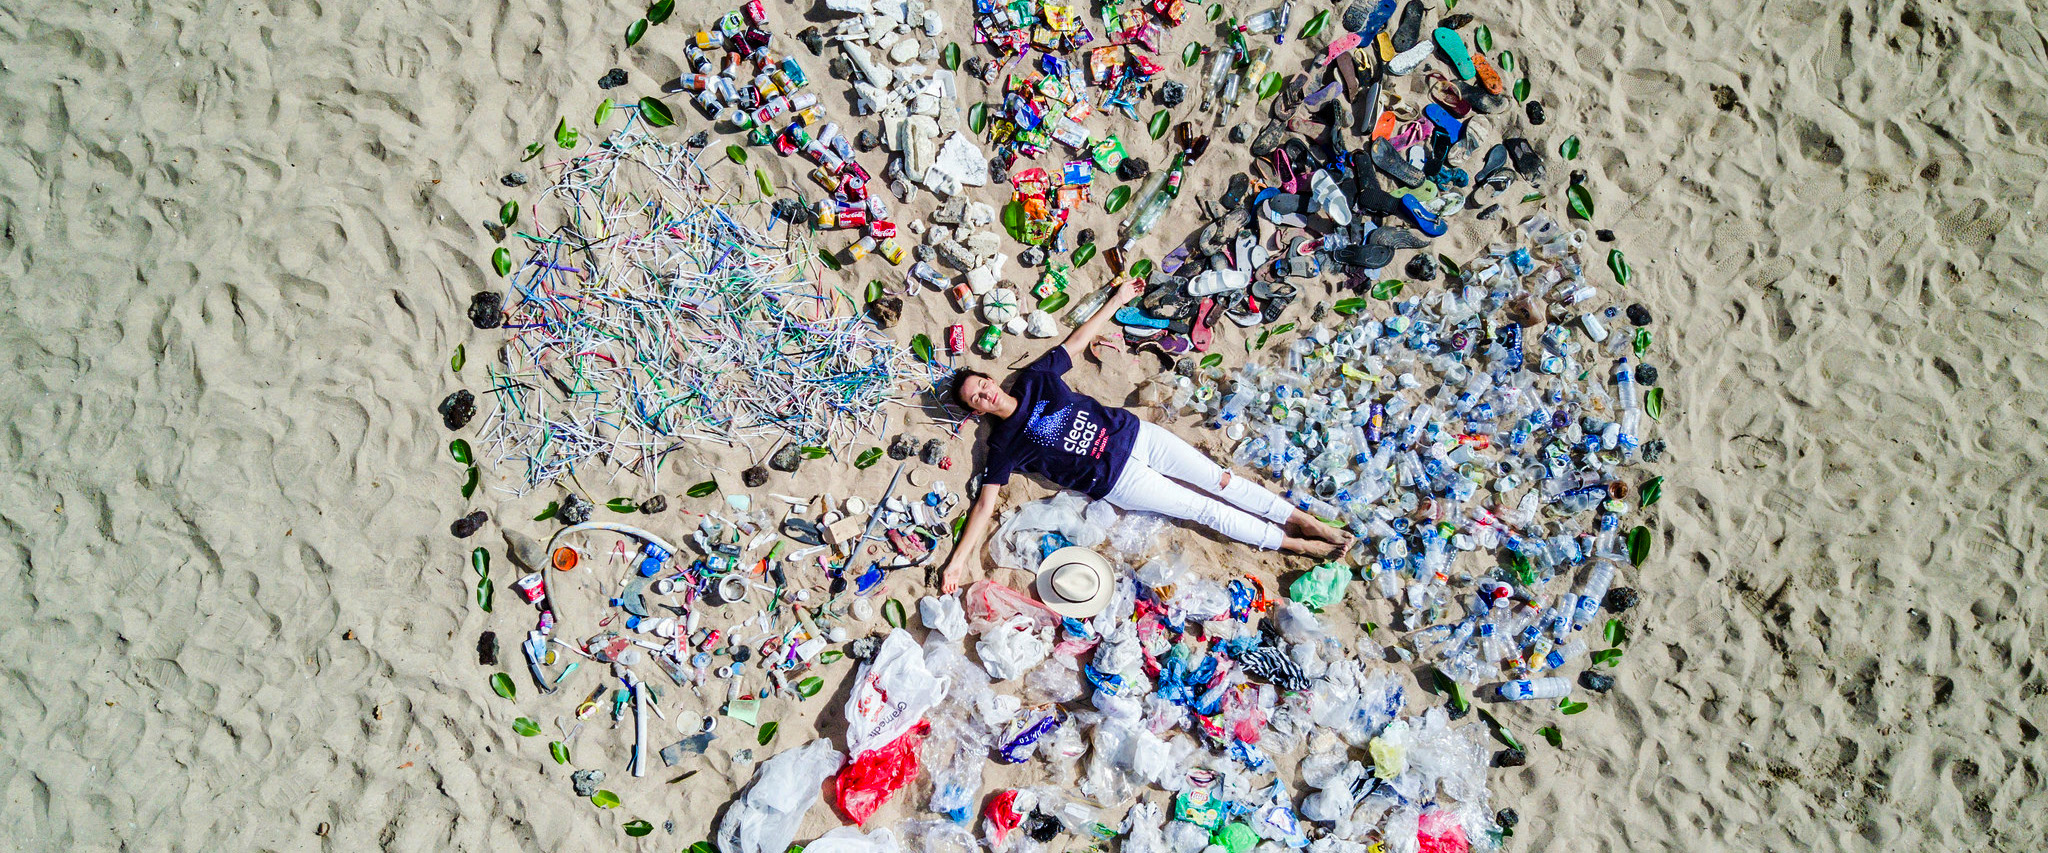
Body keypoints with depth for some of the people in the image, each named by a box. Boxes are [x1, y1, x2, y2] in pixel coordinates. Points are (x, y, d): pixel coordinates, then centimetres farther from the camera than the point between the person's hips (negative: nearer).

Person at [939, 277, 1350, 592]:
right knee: (1204, 509, -4)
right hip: (1117, 478, -4)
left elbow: (1076, 341, 14)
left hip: (1131, 433, 4)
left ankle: (1305, 520, 9)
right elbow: (986, 502, -10)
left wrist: (1117, 300, 16)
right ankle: (1292, 544, 5)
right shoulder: (1006, 444, -6)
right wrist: (958, 560, -20)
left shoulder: (1034, 378, 4)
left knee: (1221, 478, 0)